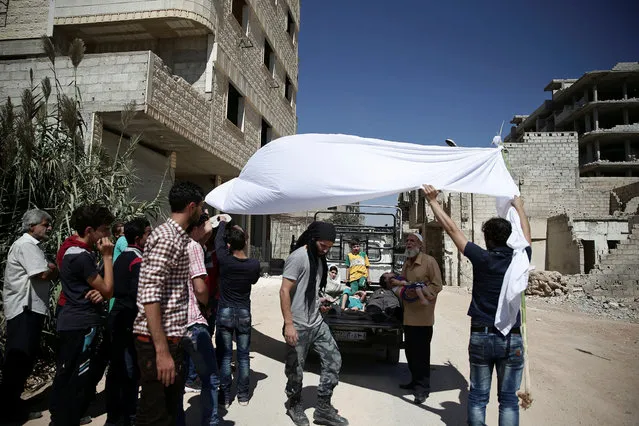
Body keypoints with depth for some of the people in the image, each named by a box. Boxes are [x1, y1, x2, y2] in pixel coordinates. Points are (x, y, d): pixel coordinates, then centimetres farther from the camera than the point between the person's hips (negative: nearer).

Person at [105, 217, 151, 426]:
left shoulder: (121, 258, 11)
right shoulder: (139, 260, -16)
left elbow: (114, 288, 14)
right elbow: (138, 294, -22)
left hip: (116, 318, 9)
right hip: (130, 322, -9)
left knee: (116, 369, 15)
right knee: (130, 371, 1)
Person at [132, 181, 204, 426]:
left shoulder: (180, 238, 15)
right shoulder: (166, 237, -16)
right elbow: (149, 295, -23)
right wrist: (162, 351, -26)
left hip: (174, 337, 10)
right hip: (158, 341, -10)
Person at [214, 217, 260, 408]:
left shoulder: (225, 260, -14)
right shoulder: (254, 264, -8)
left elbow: (218, 241, 4)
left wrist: (222, 222, 21)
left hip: (225, 313, -2)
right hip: (244, 313, 2)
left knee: (225, 356, 6)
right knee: (243, 356, 10)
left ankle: (225, 396, 12)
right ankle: (243, 395, 18)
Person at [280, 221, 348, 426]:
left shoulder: (319, 258, 11)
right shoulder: (298, 257, -16)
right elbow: (284, 291, -20)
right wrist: (288, 324, -24)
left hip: (317, 323, 8)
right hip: (298, 326, -8)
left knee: (334, 360, 6)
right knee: (295, 370, 7)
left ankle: (323, 408, 18)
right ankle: (294, 406, 32)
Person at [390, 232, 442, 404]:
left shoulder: (429, 261, -10)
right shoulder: (407, 263, 14)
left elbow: (437, 285, -12)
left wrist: (419, 292, -24)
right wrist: (397, 282, 2)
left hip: (423, 315, -7)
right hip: (409, 314, 7)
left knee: (421, 353, -1)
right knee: (410, 350, 15)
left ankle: (422, 388, 9)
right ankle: (415, 380, 31)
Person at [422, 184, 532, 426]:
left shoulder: (481, 258, -9)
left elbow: (451, 228, -3)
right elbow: (526, 234, 19)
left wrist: (433, 201, 6)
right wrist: (519, 207, 34)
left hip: (480, 336, -1)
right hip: (511, 338, 1)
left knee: (478, 396, 9)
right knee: (508, 399, 9)